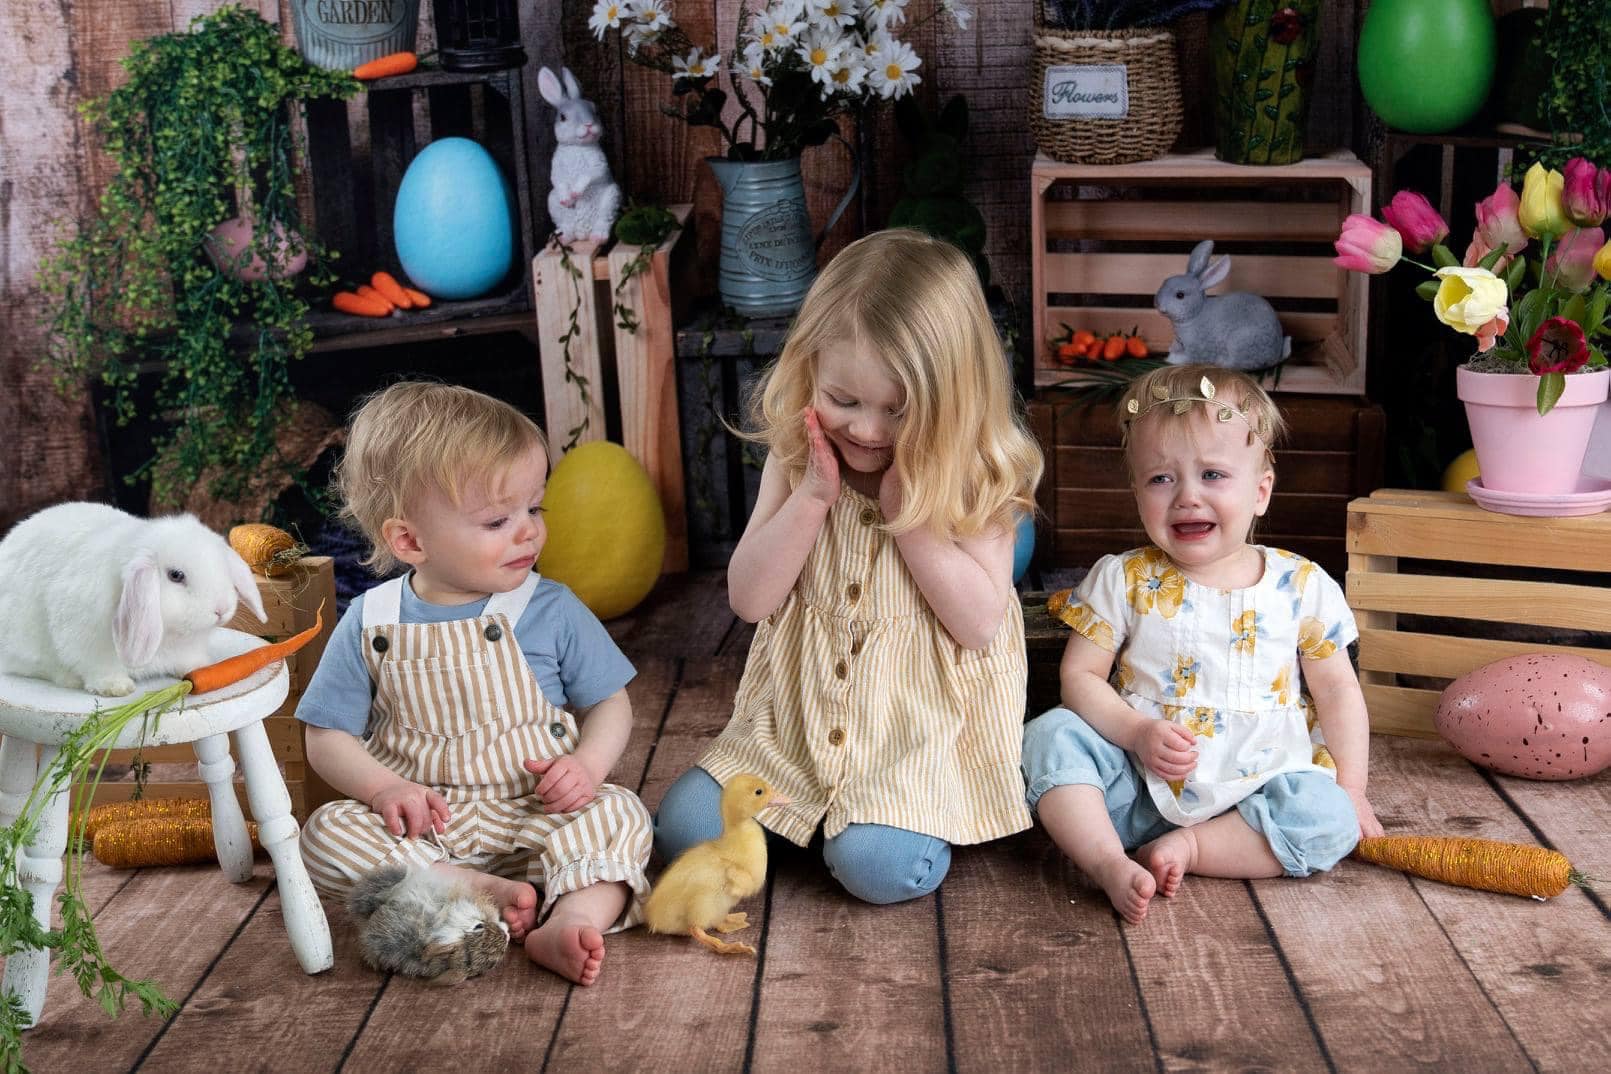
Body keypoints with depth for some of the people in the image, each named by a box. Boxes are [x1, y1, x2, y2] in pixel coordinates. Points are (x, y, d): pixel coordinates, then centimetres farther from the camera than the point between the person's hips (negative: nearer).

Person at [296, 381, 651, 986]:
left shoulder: (551, 611, -2)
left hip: (538, 812, 0)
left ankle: (572, 920, -46)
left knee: (620, 816, -25)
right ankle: (487, 892, -28)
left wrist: (588, 764, -16)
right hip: (424, 820, 1)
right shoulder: (369, 624, -1)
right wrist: (382, 787, -16)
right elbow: (329, 737, 4)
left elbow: (609, 703, 6)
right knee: (327, 832, -23)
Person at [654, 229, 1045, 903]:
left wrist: (907, 514, -21)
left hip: (920, 719, -3)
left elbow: (981, 624, -15)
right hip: (801, 711, 4)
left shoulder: (977, 479, -9)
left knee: (878, 864, -26)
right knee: (683, 827, -10)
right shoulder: (796, 458, -1)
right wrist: (813, 496, -17)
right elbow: (749, 599, -4)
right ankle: (810, 810, 14)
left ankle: (919, 814, 6)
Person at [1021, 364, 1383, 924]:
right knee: (1051, 735, -20)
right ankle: (1111, 863, -33)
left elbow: (1336, 689, 8)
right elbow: (1079, 674, -2)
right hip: (1141, 787, 0)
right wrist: (1136, 732, -18)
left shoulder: (1301, 586, 0)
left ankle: (1187, 846, -20)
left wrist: (1351, 787, 2)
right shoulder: (1122, 581, -1)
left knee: (1330, 818, -26)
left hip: (1256, 787, 0)